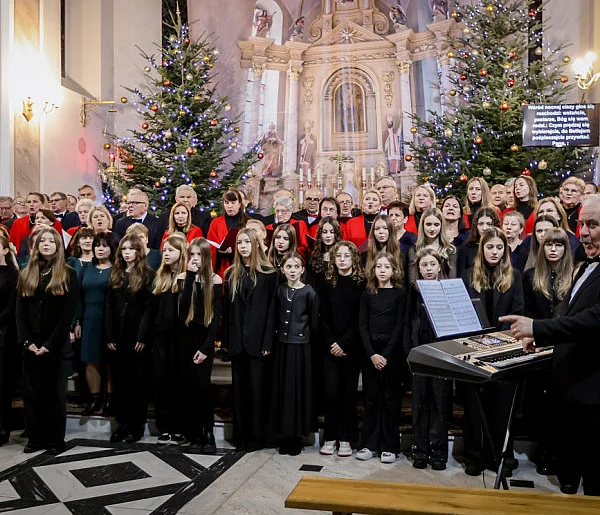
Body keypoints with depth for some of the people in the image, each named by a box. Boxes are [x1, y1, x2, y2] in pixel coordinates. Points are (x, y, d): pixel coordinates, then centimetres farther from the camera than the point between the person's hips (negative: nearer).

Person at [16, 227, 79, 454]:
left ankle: (55, 439, 15)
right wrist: (26, 341, -8)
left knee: (55, 392, 5)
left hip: (56, 344, -3)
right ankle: (35, 437, 20)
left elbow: (68, 313, -9)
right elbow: (20, 311, 5)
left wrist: (50, 344, -14)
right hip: (31, 344, 3)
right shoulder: (26, 274, 9)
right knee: (31, 391, 8)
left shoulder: (68, 274, -3)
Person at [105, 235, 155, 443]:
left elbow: (149, 307, -9)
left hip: (139, 336, -4)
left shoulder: (147, 275, -4)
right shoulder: (115, 275, 10)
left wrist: (142, 337, -15)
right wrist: (109, 336, 0)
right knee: (120, 379, 9)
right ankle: (122, 422, 19)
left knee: (138, 380, 5)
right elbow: (109, 306, 7)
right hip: (118, 335, 5)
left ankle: (137, 424, 14)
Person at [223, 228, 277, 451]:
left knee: (258, 388, 2)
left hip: (258, 340, -4)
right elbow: (227, 308, 10)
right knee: (239, 388, 10)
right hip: (237, 341, 4)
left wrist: (268, 342, -12)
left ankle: (256, 437, 12)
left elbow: (271, 309, -6)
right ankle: (240, 436, 19)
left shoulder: (268, 273, -2)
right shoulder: (231, 274, 10)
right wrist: (226, 339, 4)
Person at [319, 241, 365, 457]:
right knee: (331, 391, -1)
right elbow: (323, 317, 3)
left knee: (348, 392, 3)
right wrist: (331, 342, -8)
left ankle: (345, 439, 13)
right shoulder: (327, 283, 7)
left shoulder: (361, 283, 0)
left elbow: (361, 318, -6)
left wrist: (344, 343, -12)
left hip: (352, 347, -1)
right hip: (330, 347, 2)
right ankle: (330, 437, 11)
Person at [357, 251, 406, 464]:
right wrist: (372, 354, -9)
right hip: (370, 351, 2)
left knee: (390, 398, 3)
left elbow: (399, 325, -4)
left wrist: (386, 354, -12)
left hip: (392, 351, -2)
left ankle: (389, 446, 11)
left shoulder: (400, 293, 1)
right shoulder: (367, 294, 7)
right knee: (371, 398, 6)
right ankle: (369, 444, 14)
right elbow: (362, 325, 3)